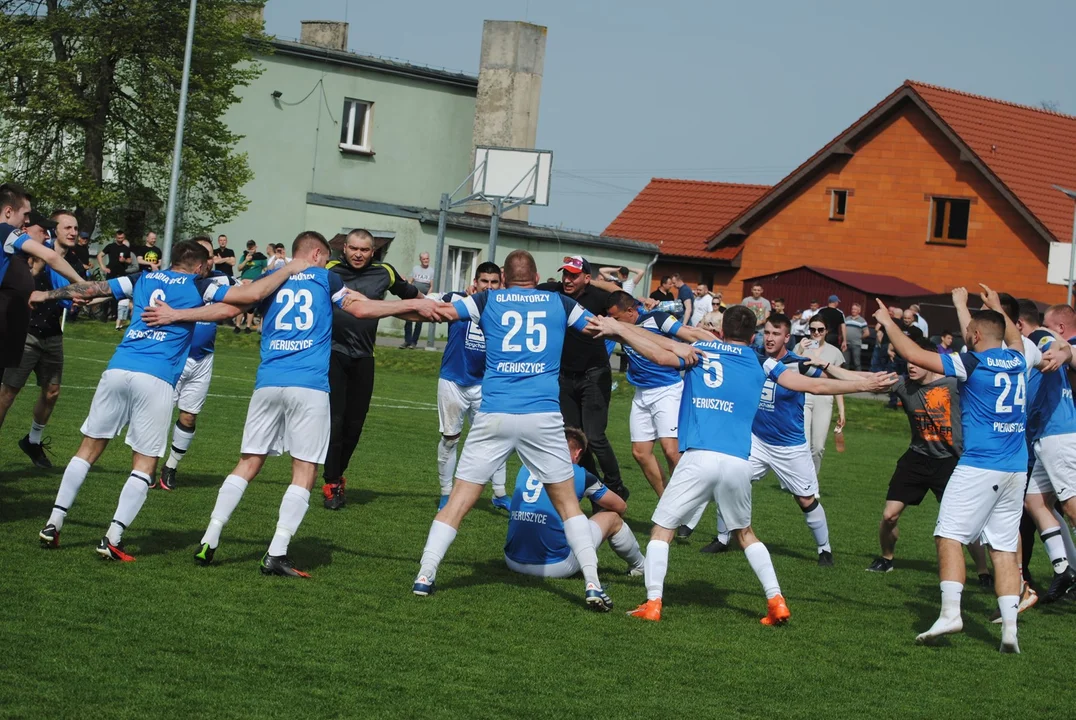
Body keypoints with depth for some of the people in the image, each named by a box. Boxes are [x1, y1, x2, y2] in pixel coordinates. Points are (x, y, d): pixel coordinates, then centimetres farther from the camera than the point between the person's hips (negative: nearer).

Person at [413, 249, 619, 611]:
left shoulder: (487, 300, 9)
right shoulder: (559, 303, 12)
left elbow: (441, 310, 2)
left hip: (494, 416, 0)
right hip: (544, 415, 0)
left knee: (459, 500, 6)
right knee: (567, 502, 11)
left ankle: (424, 576, 2)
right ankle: (593, 584, 5)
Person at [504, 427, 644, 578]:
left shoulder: (526, 468, 13)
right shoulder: (579, 474, 3)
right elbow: (620, 506, 18)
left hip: (512, 562, 4)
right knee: (613, 517, 17)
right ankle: (639, 566, 41)